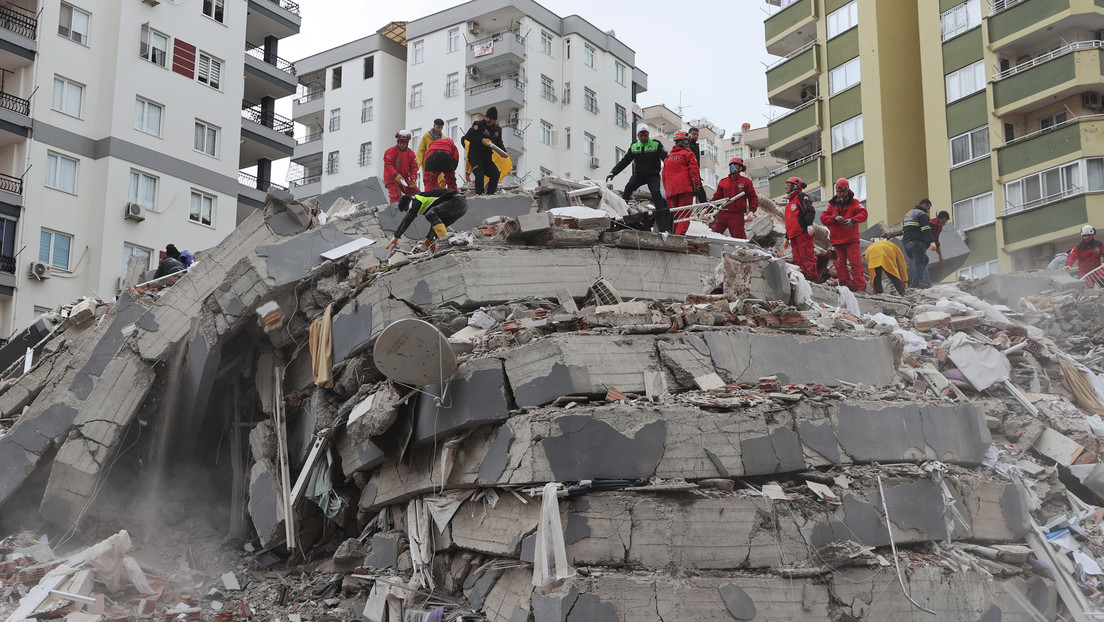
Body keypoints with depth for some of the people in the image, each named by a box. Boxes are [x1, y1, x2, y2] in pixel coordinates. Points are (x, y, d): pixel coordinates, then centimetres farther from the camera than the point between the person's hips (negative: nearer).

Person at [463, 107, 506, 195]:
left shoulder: (497, 130, 13)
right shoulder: (479, 125, -6)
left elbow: (499, 144, 18)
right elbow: (468, 136, -14)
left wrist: (503, 151, -3)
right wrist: (482, 141, -22)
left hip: (487, 157, 6)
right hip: (475, 156, -6)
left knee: (495, 174, -6)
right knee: (479, 174, -22)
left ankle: (490, 194, 1)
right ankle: (479, 194, -20)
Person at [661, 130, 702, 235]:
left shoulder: (668, 157, 20)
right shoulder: (688, 154, 3)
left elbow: (664, 175, 20)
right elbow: (694, 171, -6)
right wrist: (696, 186, -6)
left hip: (671, 190, 5)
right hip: (685, 187, -5)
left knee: (672, 214, 9)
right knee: (684, 214, -7)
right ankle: (680, 233, -20)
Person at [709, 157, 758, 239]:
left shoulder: (746, 182, 7)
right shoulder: (723, 182, 16)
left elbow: (753, 198, 8)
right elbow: (716, 197, 19)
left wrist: (751, 211, -6)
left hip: (737, 216, -3)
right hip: (722, 214, 3)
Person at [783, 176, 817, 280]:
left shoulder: (801, 197, -1)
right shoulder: (789, 200, 28)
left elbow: (810, 210, -16)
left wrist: (809, 224, -28)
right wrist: (787, 237, 29)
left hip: (803, 233, -9)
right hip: (793, 235, 9)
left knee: (807, 257, -11)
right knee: (798, 259, 7)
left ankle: (812, 278, -11)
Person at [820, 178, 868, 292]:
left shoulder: (854, 202, 3)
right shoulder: (832, 204, 11)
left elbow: (863, 214, -11)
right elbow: (823, 218, 2)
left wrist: (853, 220, -29)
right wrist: (835, 218, -16)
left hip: (851, 239, -3)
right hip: (837, 240, 3)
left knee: (855, 263, -9)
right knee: (840, 265, 3)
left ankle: (860, 287, -9)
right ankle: (846, 286, 9)